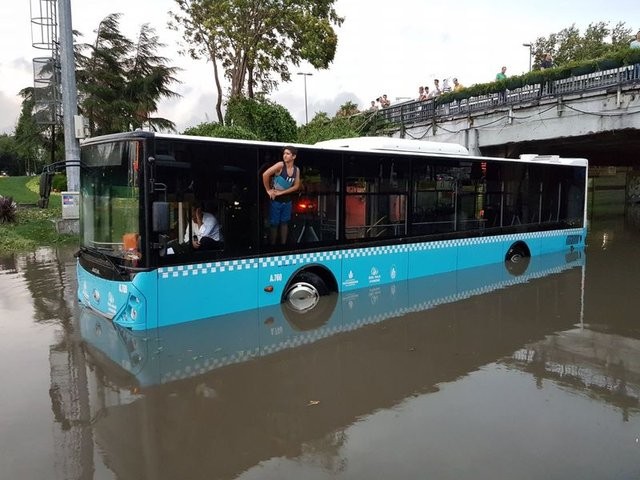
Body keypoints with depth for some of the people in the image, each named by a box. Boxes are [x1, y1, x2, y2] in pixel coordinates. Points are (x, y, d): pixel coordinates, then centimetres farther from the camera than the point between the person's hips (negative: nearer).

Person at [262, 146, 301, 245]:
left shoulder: (296, 169, -3)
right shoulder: (280, 165, -18)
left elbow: (296, 186, -3)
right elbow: (265, 174, -24)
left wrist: (281, 192, -12)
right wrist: (268, 190, -16)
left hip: (287, 200, 5)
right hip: (276, 200, -4)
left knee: (284, 223, 13)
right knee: (274, 224, 4)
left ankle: (283, 244, 23)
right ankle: (272, 245, 15)